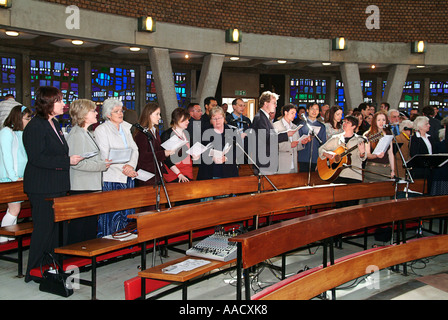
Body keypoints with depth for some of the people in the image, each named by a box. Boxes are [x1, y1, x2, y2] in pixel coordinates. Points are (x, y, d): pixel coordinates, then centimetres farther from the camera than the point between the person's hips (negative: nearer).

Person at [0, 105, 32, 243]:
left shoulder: (21, 133, 15)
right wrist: (14, 177, -17)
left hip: (20, 178, 7)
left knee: (14, 208, 9)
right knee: (15, 209, -8)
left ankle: (11, 236, 14)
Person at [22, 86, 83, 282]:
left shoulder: (54, 124, 15)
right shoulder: (34, 127, -14)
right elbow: (37, 159, -21)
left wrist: (70, 160, 11)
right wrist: (67, 161, -20)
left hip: (57, 186, 9)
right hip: (41, 188, -9)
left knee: (56, 227, 13)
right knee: (43, 228, -3)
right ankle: (34, 272, 9)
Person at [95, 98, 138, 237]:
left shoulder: (127, 127, 13)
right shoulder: (101, 130, -2)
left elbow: (134, 149, 8)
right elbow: (106, 155, -10)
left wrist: (131, 165, -11)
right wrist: (123, 169, -16)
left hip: (129, 177, 5)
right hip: (112, 178, -5)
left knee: (127, 212, 7)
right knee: (112, 214, -5)